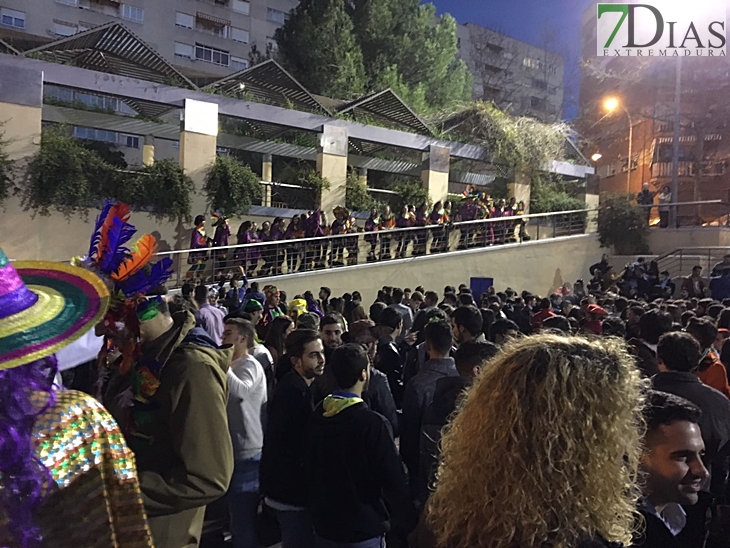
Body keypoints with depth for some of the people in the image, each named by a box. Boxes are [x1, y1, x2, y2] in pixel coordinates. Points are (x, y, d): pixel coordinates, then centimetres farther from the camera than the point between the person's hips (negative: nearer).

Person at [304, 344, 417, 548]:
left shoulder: (315, 418, -5)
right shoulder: (373, 423, -24)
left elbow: (310, 470, 7)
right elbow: (394, 479, -19)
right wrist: (405, 523, -5)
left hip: (324, 525, 5)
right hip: (364, 530, -5)